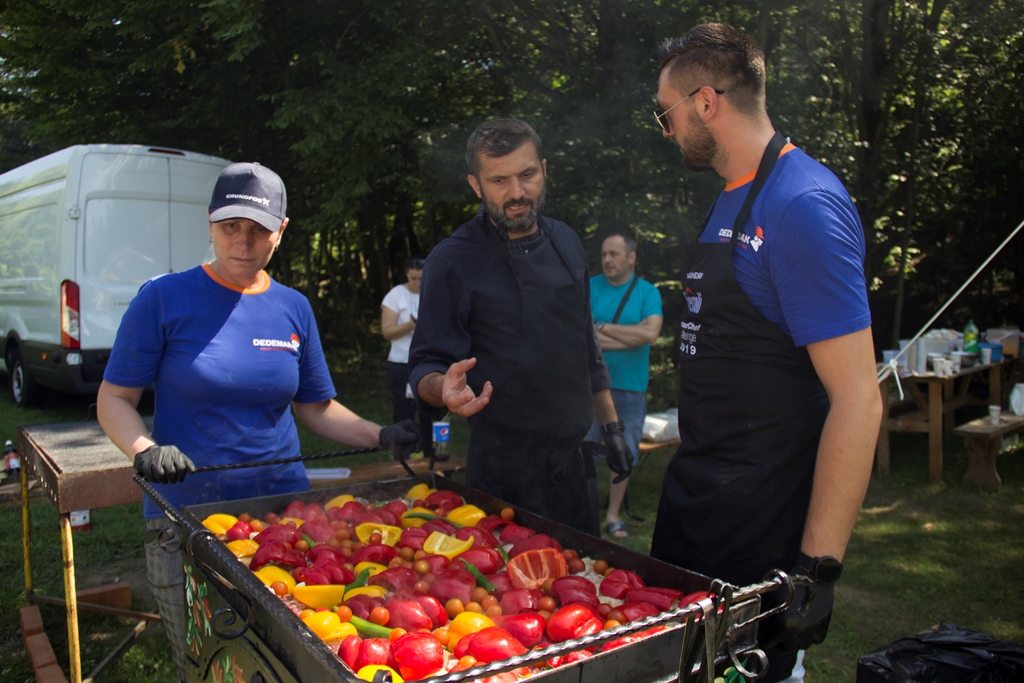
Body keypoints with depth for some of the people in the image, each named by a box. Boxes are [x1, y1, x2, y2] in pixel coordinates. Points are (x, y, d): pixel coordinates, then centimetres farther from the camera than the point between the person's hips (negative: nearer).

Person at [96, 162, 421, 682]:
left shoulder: (293, 308, 5)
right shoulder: (164, 299, -5)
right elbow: (114, 399, -1)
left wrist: (380, 436, -3)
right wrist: (144, 449, -21)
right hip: (186, 516, -2)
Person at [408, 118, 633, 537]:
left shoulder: (566, 243, 7)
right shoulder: (452, 262, -10)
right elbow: (425, 366, -10)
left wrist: (612, 428, 14)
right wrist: (443, 387, -32)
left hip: (575, 456, 6)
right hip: (504, 466, -5)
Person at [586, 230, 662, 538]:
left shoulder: (648, 292, 1)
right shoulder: (590, 287, 2)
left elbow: (651, 333, -15)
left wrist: (603, 328, -11)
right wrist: (631, 335, -12)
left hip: (631, 388, 1)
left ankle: (613, 515, 24)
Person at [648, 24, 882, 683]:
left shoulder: (804, 204, -19)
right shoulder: (731, 200, 10)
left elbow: (858, 401, -22)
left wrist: (819, 566, -22)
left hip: (761, 523, -9)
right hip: (693, 500, 9)